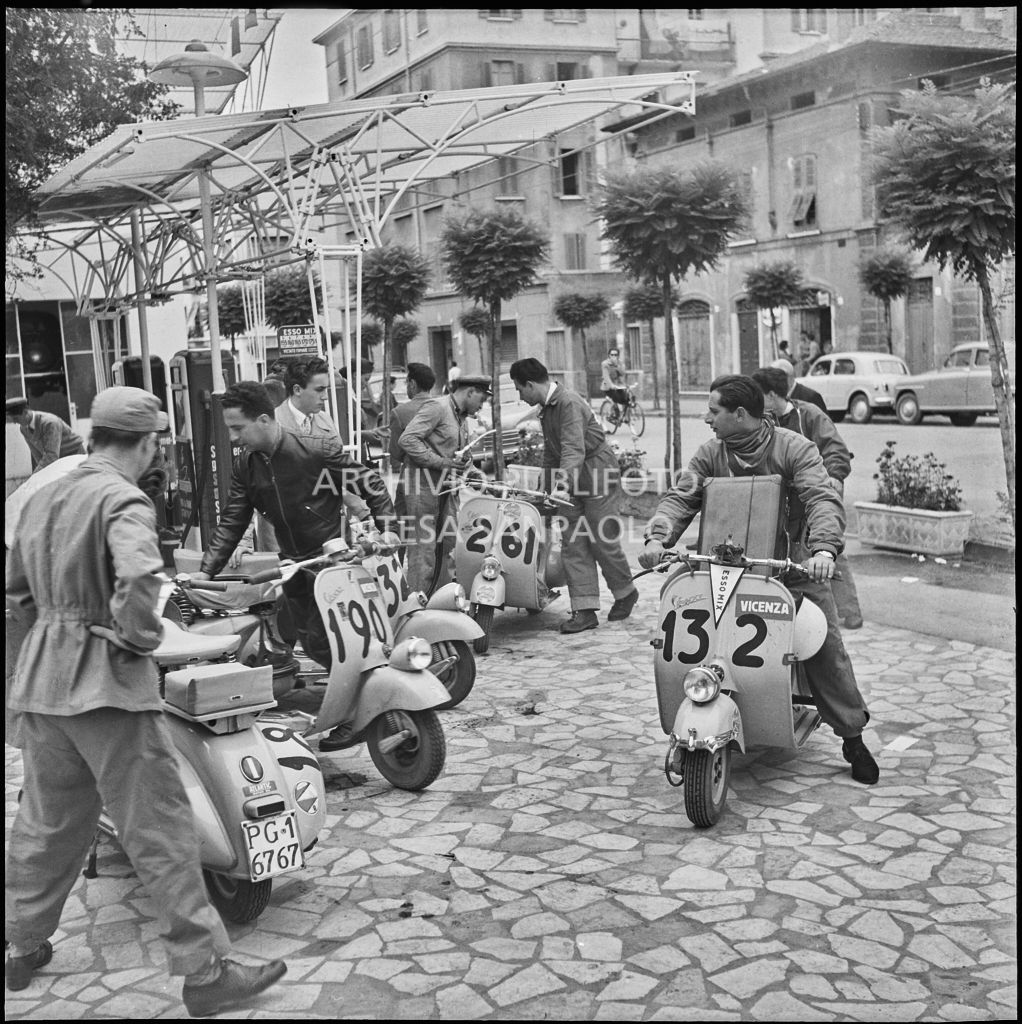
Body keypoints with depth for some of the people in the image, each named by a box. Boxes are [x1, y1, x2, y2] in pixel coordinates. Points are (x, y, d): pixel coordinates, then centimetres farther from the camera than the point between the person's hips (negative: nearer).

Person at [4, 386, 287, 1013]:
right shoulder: (123, 501, -13)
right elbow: (138, 576, -32)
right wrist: (139, 638, -17)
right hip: (107, 683, -8)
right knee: (162, 834, -2)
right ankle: (205, 972, 3)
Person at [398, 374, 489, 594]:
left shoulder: (462, 418, 19)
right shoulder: (435, 408, -12)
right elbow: (406, 440, -20)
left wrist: (465, 460, 3)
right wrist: (440, 462, -21)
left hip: (446, 486, 9)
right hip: (423, 485, -9)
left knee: (446, 543, 10)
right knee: (423, 548, -8)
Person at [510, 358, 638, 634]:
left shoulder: (569, 404, -19)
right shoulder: (546, 409, 13)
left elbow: (574, 449, -31)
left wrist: (564, 484, -42)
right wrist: (547, 488, 22)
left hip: (597, 472, -9)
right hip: (572, 480, 9)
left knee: (603, 541, -2)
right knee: (572, 543, 0)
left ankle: (626, 592, 22)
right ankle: (585, 610, -1)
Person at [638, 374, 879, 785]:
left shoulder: (795, 449, -7)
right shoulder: (709, 454, 6)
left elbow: (823, 500, -18)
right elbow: (680, 497, -2)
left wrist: (823, 549, -36)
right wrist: (658, 537, -22)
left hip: (792, 563, -3)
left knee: (826, 648, -8)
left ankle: (852, 736, 7)